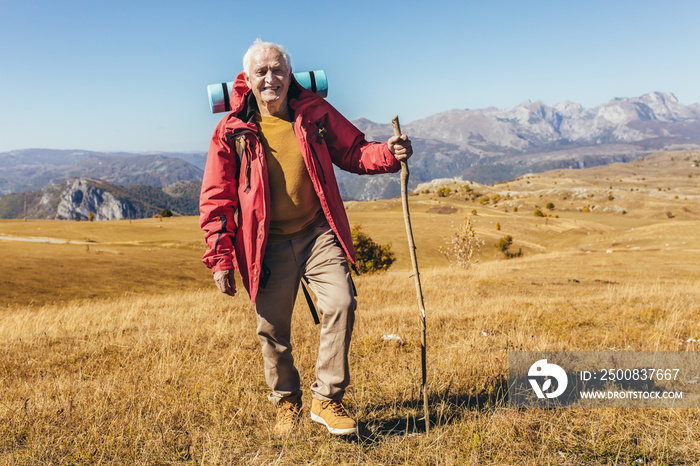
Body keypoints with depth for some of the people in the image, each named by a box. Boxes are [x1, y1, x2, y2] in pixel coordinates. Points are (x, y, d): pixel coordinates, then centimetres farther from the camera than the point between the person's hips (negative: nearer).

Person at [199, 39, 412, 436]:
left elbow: (353, 151, 10)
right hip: (268, 247, 0)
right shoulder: (232, 131, -2)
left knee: (341, 303, -15)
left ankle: (327, 400, 3)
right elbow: (216, 200, 1)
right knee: (273, 329, 6)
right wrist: (220, 258, -3)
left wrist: (389, 153, -12)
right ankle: (287, 403, 31)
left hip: (319, 235, 1)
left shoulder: (316, 113, 1)